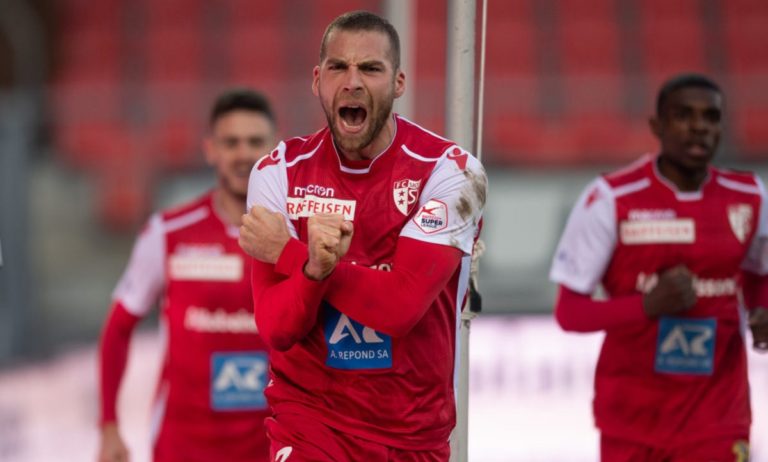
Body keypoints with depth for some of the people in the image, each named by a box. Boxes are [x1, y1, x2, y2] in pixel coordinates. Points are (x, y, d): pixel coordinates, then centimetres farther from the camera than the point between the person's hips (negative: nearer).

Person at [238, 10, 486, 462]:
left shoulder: (450, 170, -11)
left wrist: (289, 254, -15)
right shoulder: (279, 171, -4)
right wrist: (314, 268, -30)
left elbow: (401, 305, -21)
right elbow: (276, 329, -11)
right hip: (309, 413, 0)